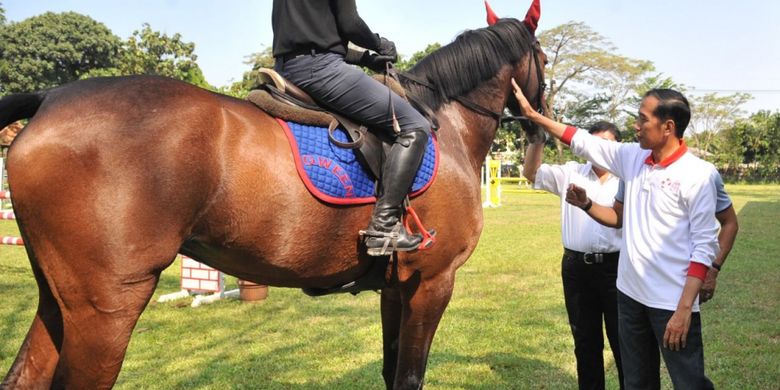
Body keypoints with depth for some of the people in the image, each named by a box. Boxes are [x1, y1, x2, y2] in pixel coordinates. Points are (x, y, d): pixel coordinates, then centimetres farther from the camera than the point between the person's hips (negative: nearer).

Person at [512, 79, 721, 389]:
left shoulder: (699, 174, -14)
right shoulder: (632, 158, 4)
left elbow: (705, 246, -15)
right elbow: (582, 141, 11)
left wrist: (685, 308, -19)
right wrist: (532, 114, 10)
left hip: (672, 302, -6)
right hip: (630, 293, 7)